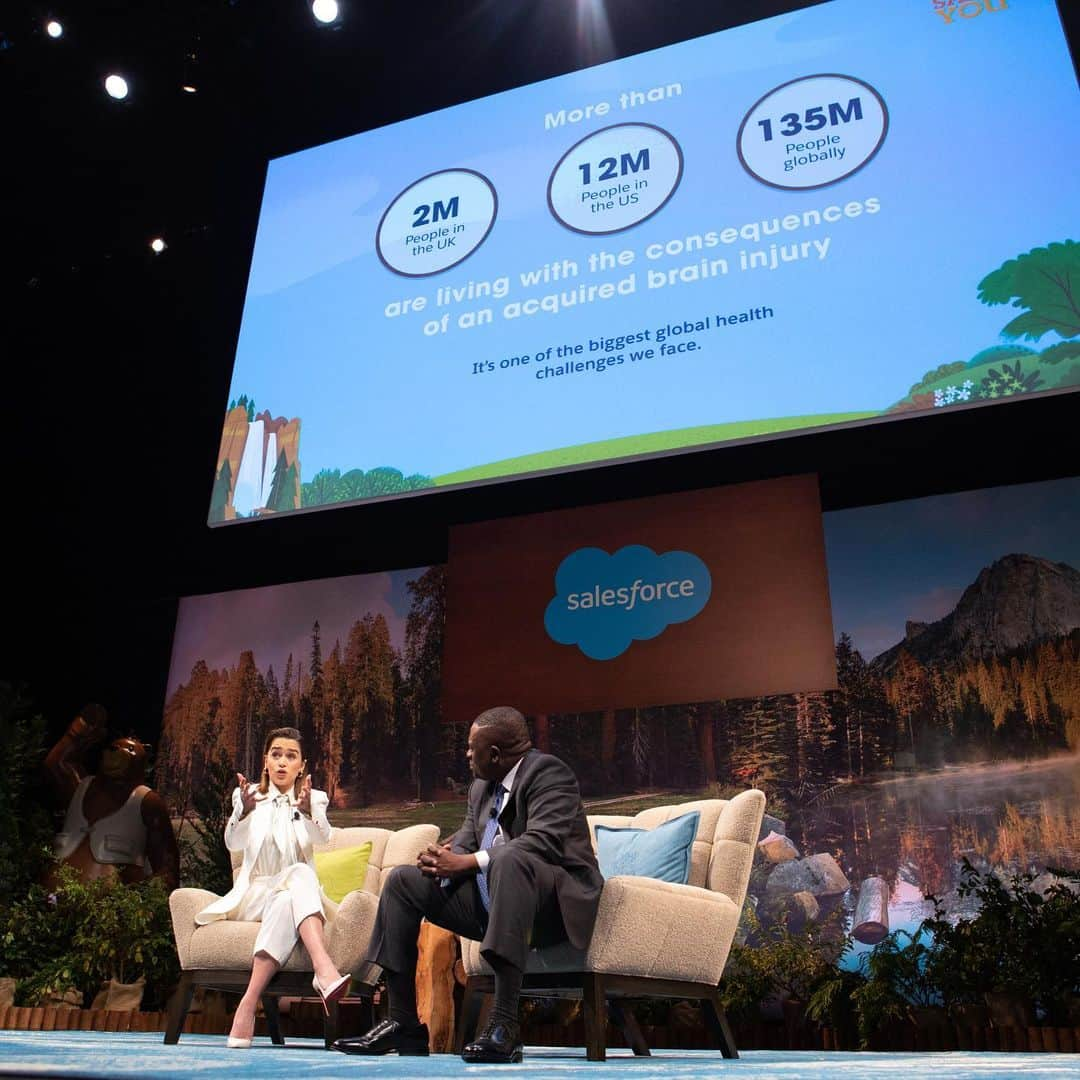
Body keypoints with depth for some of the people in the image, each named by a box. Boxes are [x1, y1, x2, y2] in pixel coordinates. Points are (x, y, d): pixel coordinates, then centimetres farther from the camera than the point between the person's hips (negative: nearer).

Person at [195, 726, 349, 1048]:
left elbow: (322, 837, -15)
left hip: (296, 893, 1)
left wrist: (308, 811, -39)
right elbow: (233, 843, -10)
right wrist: (245, 811, -33)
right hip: (254, 894, -1)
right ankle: (324, 968, -58)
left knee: (301, 874, -37)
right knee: (299, 875, -34)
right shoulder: (247, 795, 9)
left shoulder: (314, 799, 8)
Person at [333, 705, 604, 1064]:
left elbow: (544, 841, -26)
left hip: (553, 900, -9)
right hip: (489, 899, 9)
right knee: (402, 880, 4)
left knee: (507, 857, -39)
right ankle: (403, 1023, 1)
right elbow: (465, 843, 12)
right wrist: (443, 859, -13)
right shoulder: (481, 787, 15)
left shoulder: (548, 773, -12)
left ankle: (504, 1024, -42)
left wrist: (466, 862, -27)